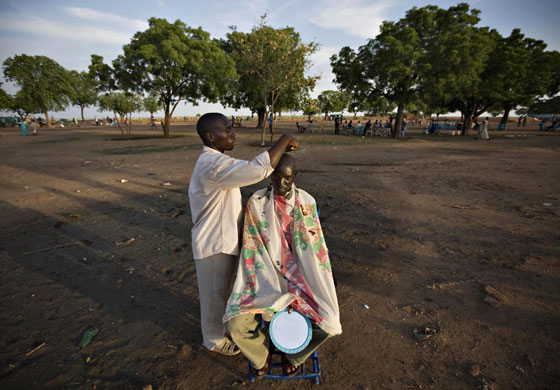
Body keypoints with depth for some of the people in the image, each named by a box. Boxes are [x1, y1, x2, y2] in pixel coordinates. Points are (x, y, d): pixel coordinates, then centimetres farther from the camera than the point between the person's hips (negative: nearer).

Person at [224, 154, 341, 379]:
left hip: (298, 275, 1)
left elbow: (313, 249, -3)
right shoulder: (256, 202, -8)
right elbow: (253, 249, -7)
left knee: (327, 324, -17)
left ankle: (293, 354, 18)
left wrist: (296, 290, -14)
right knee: (235, 324, -19)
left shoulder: (306, 203, -5)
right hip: (264, 275, 0)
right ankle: (260, 354, 19)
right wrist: (275, 292, -15)